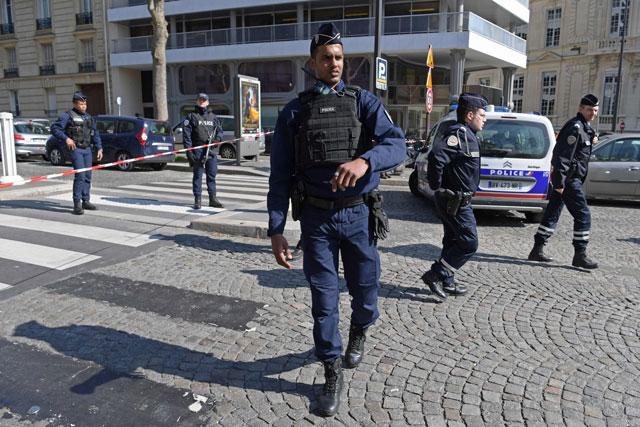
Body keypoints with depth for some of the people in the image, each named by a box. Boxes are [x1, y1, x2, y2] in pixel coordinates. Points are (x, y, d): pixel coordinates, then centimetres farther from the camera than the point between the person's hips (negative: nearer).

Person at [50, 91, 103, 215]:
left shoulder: (88, 117, 17)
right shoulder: (67, 116, -3)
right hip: (75, 149, -7)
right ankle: (77, 204, -10)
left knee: (87, 176, 8)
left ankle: (85, 201, 17)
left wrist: (99, 148, 12)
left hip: (87, 149, 7)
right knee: (80, 176, -14)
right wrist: (66, 138, -19)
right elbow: (54, 128, -8)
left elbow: (95, 134, 20)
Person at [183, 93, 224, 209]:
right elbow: (186, 134, -2)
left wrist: (217, 139, -5)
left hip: (211, 149, 3)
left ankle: (212, 198, 12)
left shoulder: (213, 117, 17)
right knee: (197, 174, 0)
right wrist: (189, 151, -12)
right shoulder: (191, 116, 5)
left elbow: (220, 130, 18)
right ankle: (197, 199, 5)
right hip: (197, 149, -3)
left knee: (212, 174, 4)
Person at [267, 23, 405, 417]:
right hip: (317, 218, 0)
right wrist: (276, 230, -4)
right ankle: (333, 372, 25)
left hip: (359, 215, 0)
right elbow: (280, 176, 3)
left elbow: (396, 145, -14)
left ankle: (359, 331, 47)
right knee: (324, 298, 5)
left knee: (366, 291, 12)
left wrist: (364, 160, -36)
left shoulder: (364, 102, 2)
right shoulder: (293, 113, 5)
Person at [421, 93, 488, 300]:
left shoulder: (466, 134, 16)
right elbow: (436, 155, -32)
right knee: (469, 243, -5)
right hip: (455, 201, -11)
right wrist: (436, 186, -22)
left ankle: (446, 282, 26)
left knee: (454, 241, 17)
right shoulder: (461, 134, -17)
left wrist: (437, 186, 18)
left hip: (454, 200, 11)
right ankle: (435, 274, 0)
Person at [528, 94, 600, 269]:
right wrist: (560, 182, -24)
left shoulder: (584, 127, 18)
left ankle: (537, 250, 15)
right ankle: (580, 256, 2)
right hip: (569, 179, -10)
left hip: (565, 179, 10)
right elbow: (564, 155, -20)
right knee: (583, 215, -5)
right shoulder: (575, 127, -13)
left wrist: (590, 142, 7)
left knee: (552, 215, 10)